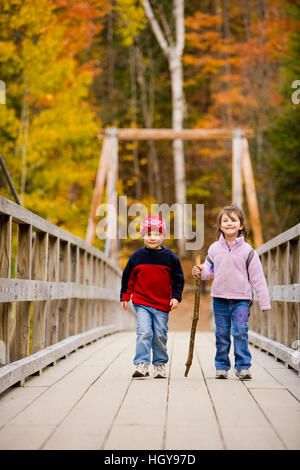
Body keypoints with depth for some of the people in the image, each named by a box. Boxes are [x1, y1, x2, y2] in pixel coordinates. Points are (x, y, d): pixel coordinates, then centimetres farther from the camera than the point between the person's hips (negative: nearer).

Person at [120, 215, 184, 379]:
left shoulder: (170, 257, 0)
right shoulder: (136, 257, 1)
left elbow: (178, 279, 6)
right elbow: (128, 278, 10)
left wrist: (176, 297, -3)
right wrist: (125, 297, 9)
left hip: (162, 304, 1)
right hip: (141, 302, -1)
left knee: (160, 335, 6)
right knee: (144, 332, -12)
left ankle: (160, 364, 19)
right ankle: (142, 364, -11)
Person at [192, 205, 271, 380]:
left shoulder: (247, 250, -3)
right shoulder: (214, 249, 4)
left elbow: (258, 278, -1)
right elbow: (210, 271, 14)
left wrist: (264, 302, -3)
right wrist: (200, 272, -9)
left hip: (241, 299, -2)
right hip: (220, 298, 3)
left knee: (240, 332, -8)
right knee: (222, 334, 8)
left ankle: (243, 367, 1)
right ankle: (222, 367, 17)